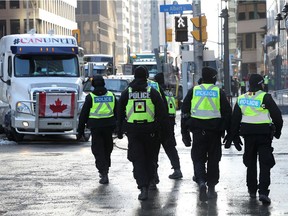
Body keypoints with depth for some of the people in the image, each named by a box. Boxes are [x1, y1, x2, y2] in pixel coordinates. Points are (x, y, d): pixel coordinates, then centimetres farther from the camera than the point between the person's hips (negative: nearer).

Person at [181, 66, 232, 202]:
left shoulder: (193, 91, 4)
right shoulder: (219, 92, 1)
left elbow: (185, 112, 4)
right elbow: (227, 113, 1)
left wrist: (185, 133, 9)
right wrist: (229, 134, 7)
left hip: (198, 131, 0)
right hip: (215, 131, 0)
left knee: (198, 158, 6)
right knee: (213, 159, 11)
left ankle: (201, 182, -19)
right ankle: (211, 188, 14)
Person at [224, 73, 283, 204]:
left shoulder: (241, 99, 7)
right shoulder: (265, 98, -9)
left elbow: (235, 120, 9)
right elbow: (277, 115, -9)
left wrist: (234, 137, 15)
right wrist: (277, 131, 7)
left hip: (248, 134, 4)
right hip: (264, 134, -4)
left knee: (251, 163, 18)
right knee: (265, 164, -3)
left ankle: (252, 190, 23)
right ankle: (263, 192, -14)